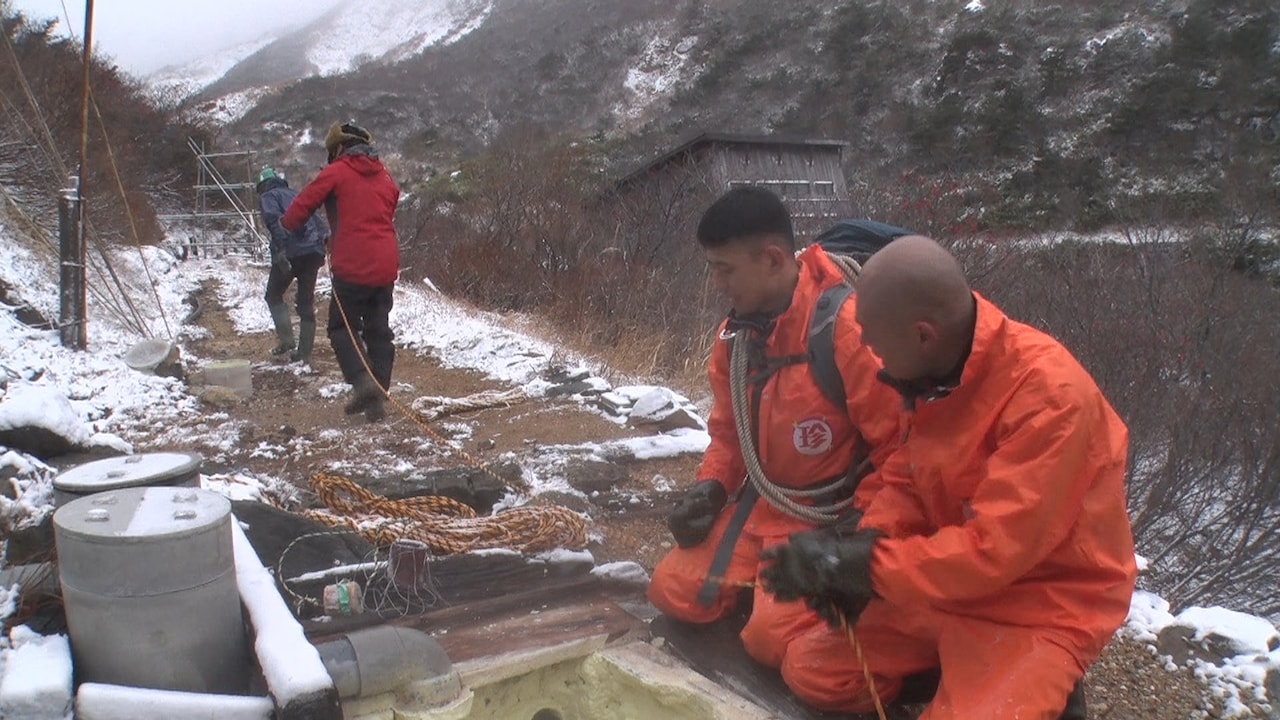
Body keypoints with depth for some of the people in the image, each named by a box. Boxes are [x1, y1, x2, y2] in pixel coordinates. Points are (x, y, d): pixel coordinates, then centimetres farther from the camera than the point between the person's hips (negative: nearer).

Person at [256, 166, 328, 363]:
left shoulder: (268, 196, 8)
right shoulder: (296, 196, 28)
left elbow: (274, 219, -13)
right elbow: (317, 221, 19)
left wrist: (280, 248, -21)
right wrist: (325, 238, 12)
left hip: (291, 252, -5)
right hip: (314, 251, 6)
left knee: (274, 296, 14)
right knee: (306, 302, 12)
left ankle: (287, 340, -2)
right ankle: (304, 353, 12)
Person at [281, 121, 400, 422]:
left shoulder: (337, 172, -2)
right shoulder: (385, 177, 15)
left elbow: (303, 203, 0)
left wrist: (288, 224, 23)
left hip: (353, 267, -5)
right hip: (386, 266, 5)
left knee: (342, 327, 9)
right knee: (379, 331, 10)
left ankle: (363, 381, -11)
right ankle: (377, 400, 9)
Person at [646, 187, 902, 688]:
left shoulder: (848, 327, -26)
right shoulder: (737, 333, 0)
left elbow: (900, 448, -22)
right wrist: (710, 488, -1)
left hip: (835, 518, -7)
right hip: (763, 508, 7)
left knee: (771, 636, -21)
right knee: (673, 592, -1)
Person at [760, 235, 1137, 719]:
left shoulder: (1049, 394, -29)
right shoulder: (931, 372, -7)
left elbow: (993, 550, -30)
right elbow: (906, 483, 5)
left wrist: (856, 565, -25)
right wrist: (851, 557, -14)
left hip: (1040, 606, -6)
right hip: (949, 581, 6)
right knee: (811, 672, 1)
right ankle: (956, 668, 14)